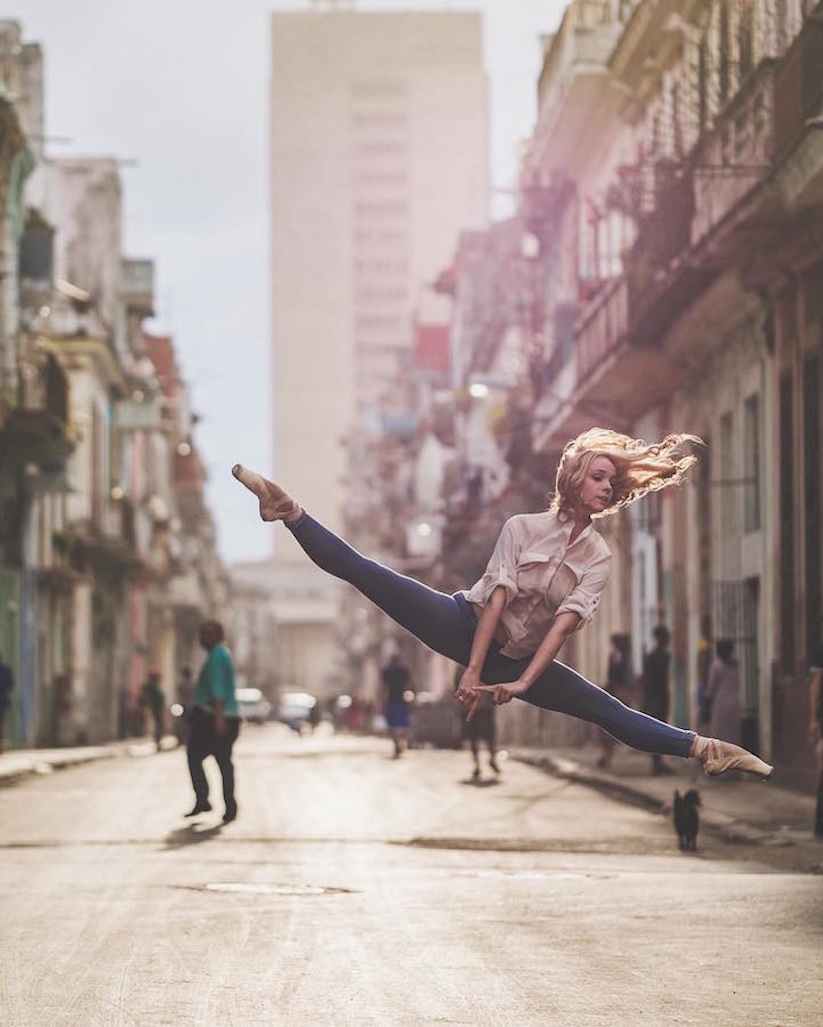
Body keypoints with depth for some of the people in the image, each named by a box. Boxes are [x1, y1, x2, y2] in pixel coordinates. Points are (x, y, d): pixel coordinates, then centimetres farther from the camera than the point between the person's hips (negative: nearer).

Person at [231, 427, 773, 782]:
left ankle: (706, 749, -13)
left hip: (522, 659, 2)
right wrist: (472, 671, -24)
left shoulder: (598, 557, -1)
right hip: (467, 625, -2)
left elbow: (565, 621, -14)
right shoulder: (523, 527, -4)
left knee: (611, 713, -8)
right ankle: (288, 510, -24)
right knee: (365, 572, -20)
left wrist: (524, 683, -27)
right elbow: (498, 599, -14)